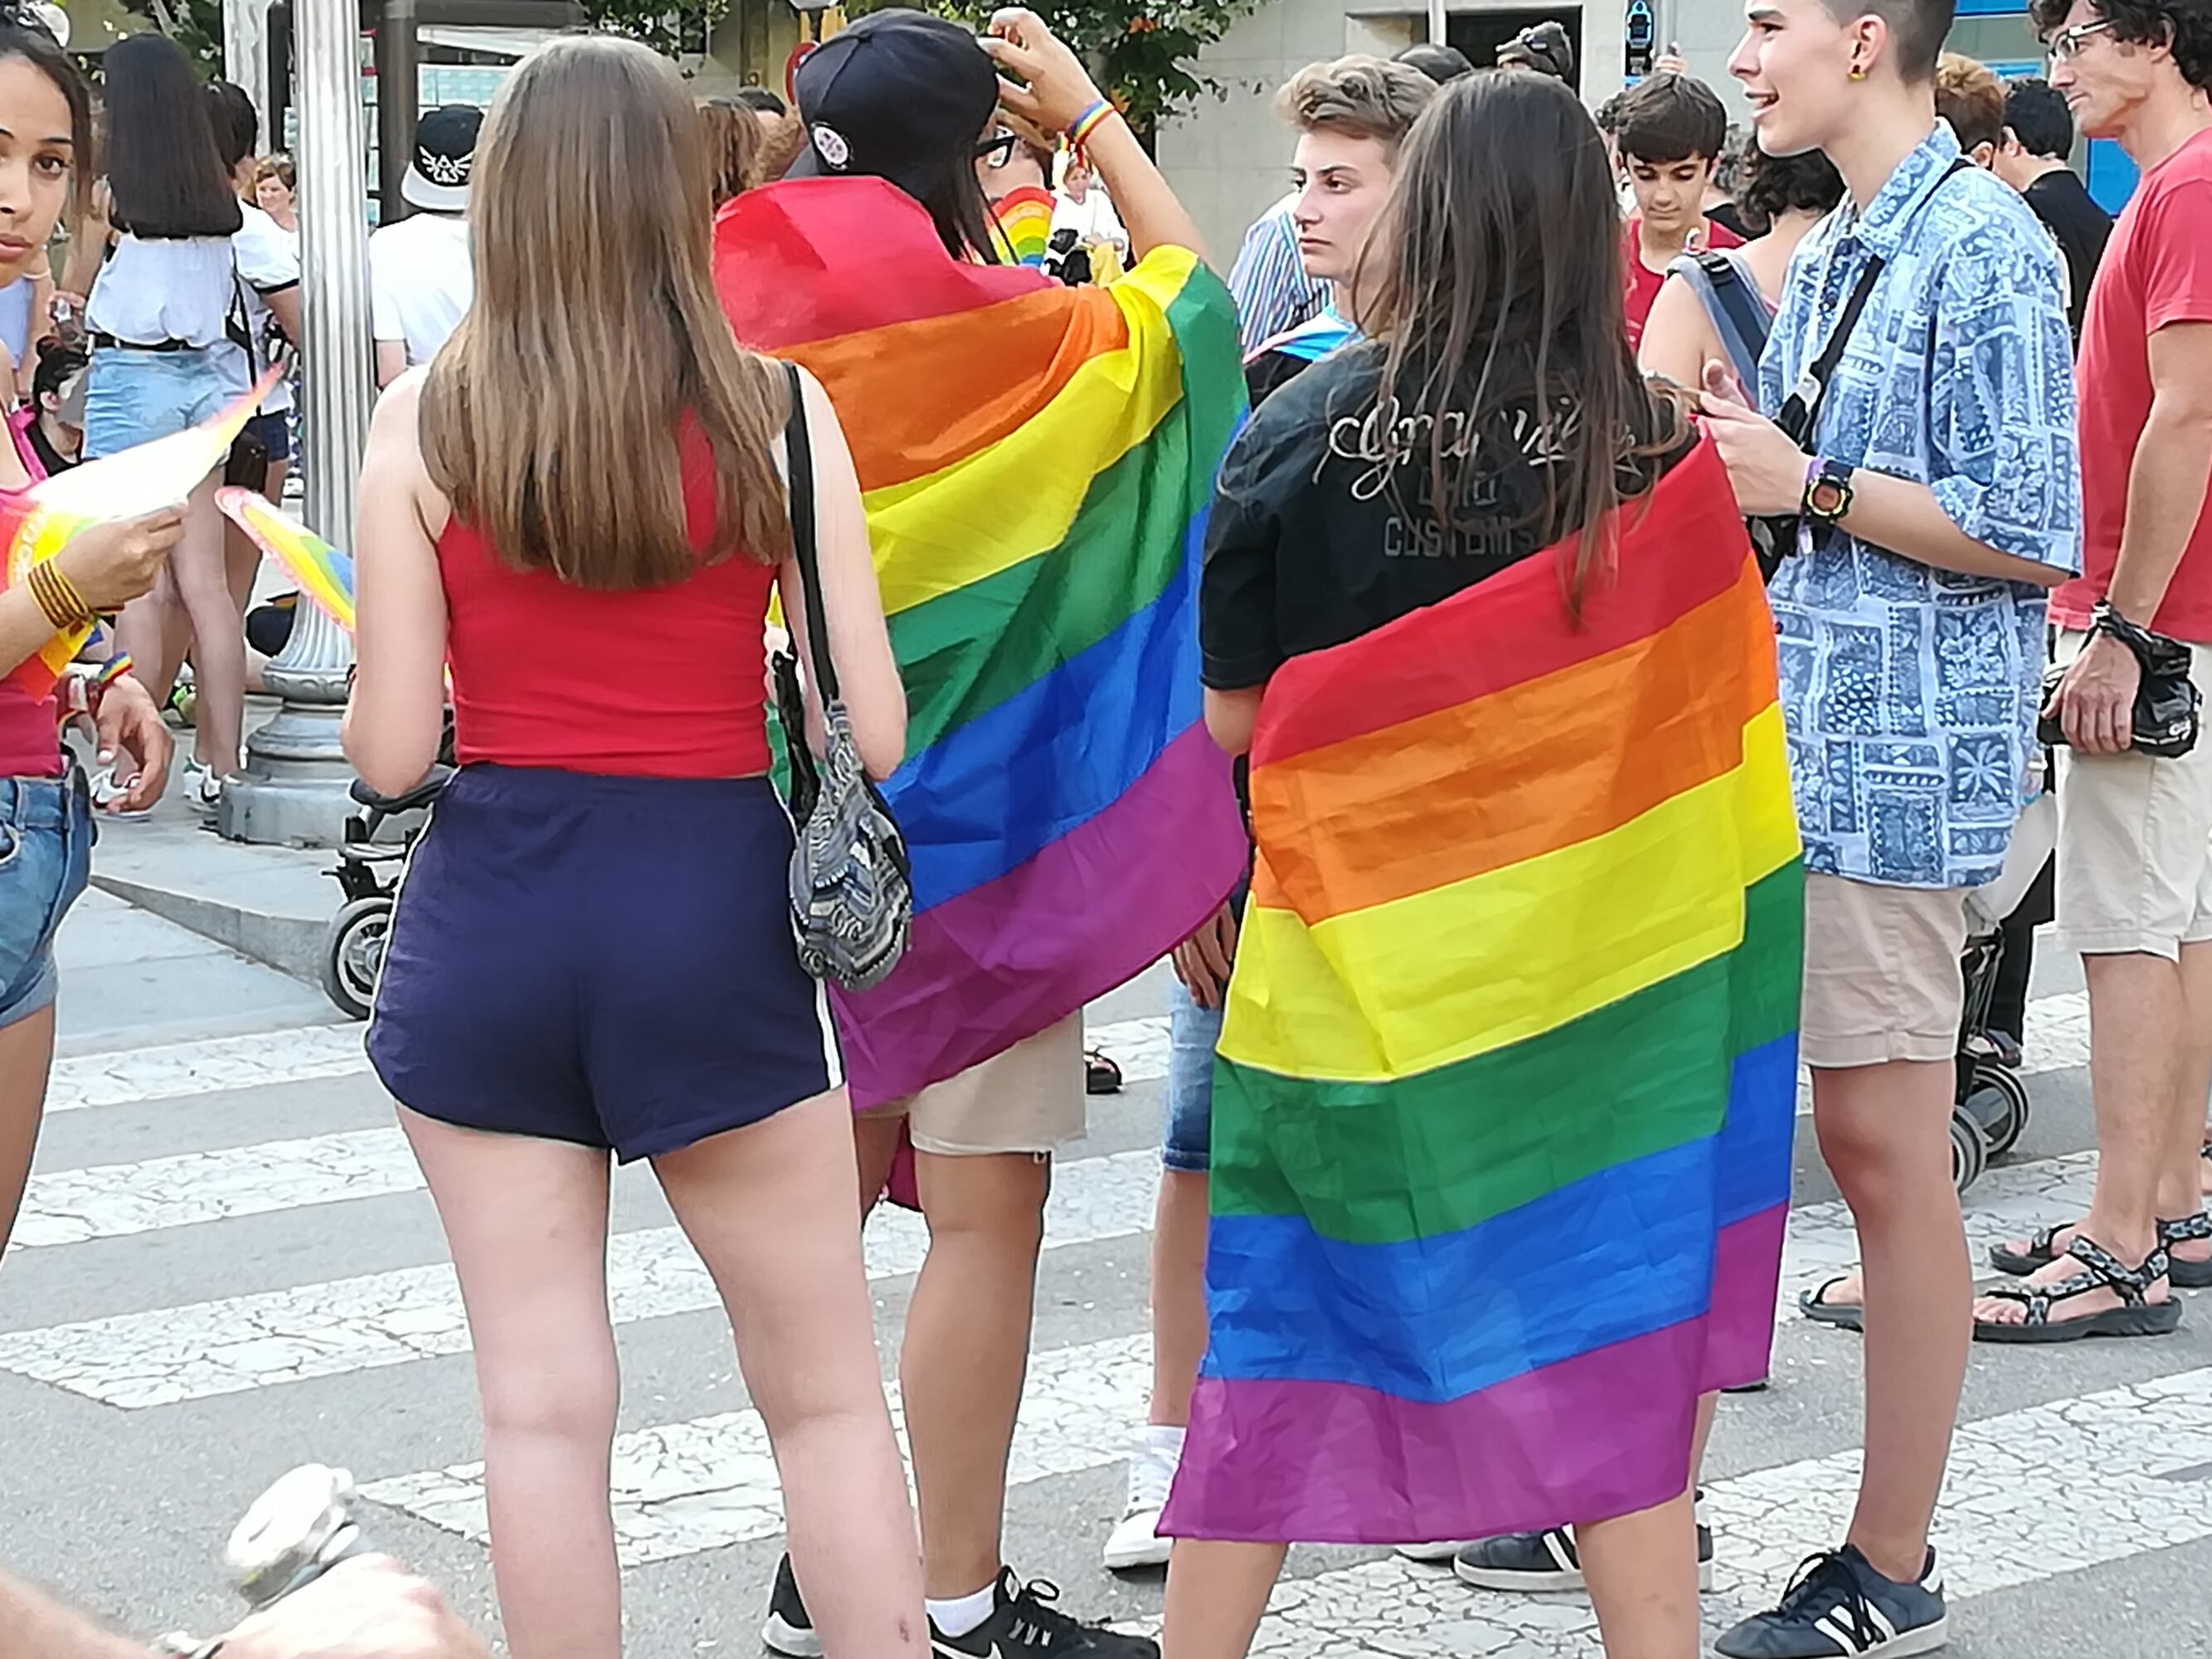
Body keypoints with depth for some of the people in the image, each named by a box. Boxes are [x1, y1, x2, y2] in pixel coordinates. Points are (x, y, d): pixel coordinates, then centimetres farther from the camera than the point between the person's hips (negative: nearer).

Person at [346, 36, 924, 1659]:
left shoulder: (426, 418, -4)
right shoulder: (776, 409, -4)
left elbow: (389, 750, -4)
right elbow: (875, 733, -5)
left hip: (489, 917, 1)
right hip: (713, 914, 0)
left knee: (543, 1402, 9)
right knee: (826, 1389, 12)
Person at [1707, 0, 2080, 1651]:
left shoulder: (1987, 250, -11)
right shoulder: (1832, 252, 16)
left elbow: (2028, 534, -16)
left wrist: (1806, 483, -14)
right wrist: (1732, 454, 4)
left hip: (1894, 764, -9)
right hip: (1775, 744, 9)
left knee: (1882, 1145, -3)